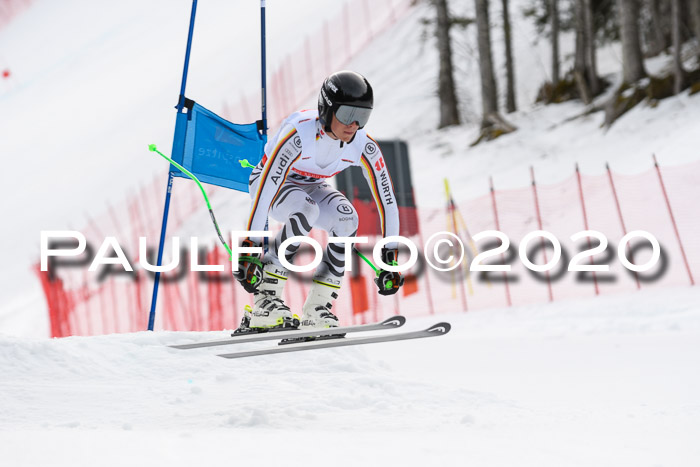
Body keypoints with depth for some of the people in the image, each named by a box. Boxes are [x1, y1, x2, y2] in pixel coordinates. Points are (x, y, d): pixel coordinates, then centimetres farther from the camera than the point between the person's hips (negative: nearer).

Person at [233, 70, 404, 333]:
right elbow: (265, 193, -39)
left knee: (346, 219, -26)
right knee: (306, 210, -36)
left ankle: (316, 310, -17)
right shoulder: (299, 134, -36)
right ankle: (264, 298, -27)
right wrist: (248, 251, -43)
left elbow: (387, 200, -17)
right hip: (270, 181, -4)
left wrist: (390, 261, -19)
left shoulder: (364, 147, -23)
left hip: (311, 187, 4)